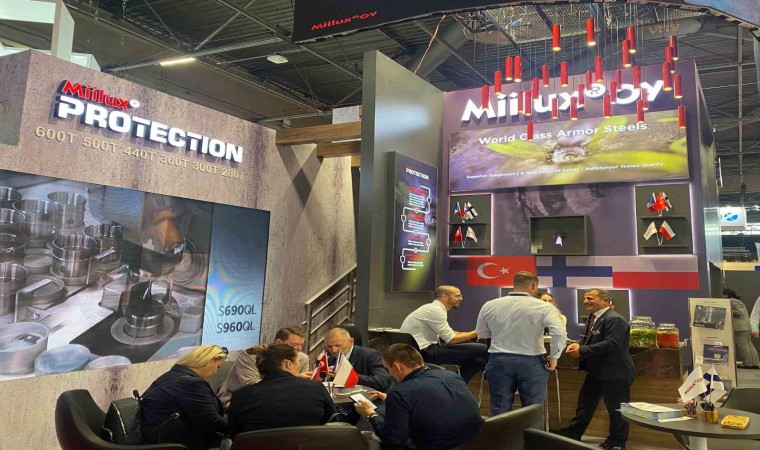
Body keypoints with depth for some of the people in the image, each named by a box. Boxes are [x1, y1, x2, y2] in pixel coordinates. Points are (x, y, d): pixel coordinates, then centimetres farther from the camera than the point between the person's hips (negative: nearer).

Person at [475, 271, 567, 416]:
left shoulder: (489, 306, -1)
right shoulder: (544, 307, -10)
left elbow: (481, 334, 10)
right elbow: (560, 334, -19)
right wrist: (553, 357, -6)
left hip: (499, 361, 2)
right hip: (532, 362, -2)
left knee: (499, 409, 12)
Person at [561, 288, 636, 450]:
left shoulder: (614, 319, -20)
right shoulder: (593, 318, 10)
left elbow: (612, 344, -30)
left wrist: (582, 351, -27)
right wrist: (578, 345, -6)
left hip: (615, 372, -10)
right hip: (596, 371, 10)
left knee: (616, 408, 5)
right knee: (585, 402, 16)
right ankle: (573, 434, 28)